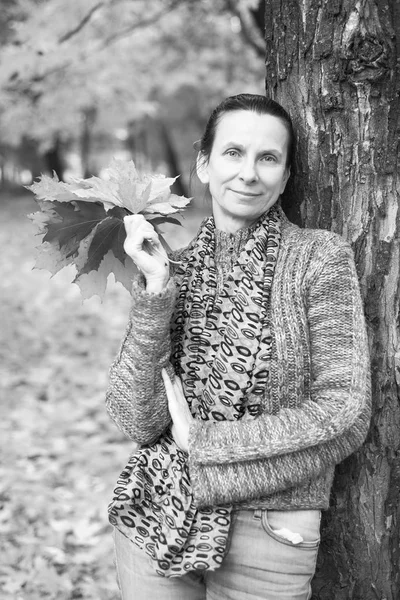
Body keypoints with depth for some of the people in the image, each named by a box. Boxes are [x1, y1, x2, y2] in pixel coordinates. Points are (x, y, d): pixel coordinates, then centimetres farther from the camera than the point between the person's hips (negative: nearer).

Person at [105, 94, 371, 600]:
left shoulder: (320, 256, -7)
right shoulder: (173, 267, 0)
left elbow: (345, 416, -12)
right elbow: (138, 421, -8)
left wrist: (201, 443, -11)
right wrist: (156, 292, -18)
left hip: (267, 534, -2)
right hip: (151, 520, 2)